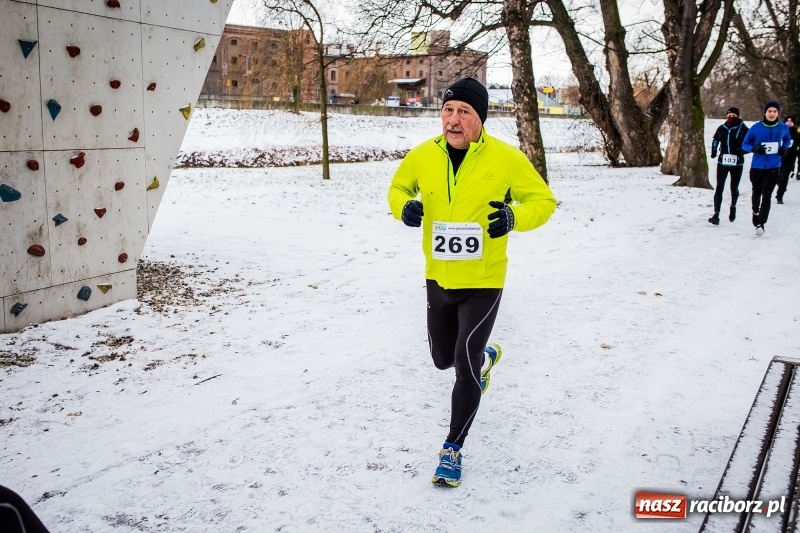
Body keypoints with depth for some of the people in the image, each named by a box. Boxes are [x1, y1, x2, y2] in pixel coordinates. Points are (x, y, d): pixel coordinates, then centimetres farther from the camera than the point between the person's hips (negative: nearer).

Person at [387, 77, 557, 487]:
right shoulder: (422, 156, -5)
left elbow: (543, 200, -3)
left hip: (483, 281, -4)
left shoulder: (505, 158, -13)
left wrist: (515, 217, -24)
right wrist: (403, 207, -11)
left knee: (465, 365, -9)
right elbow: (398, 188, 13)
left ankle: (453, 448, 13)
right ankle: (485, 356, 55)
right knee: (443, 359, 19)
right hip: (438, 279, 4)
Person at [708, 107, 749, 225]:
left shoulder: (743, 129, -9)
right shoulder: (722, 128, 3)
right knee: (719, 188, -7)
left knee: (734, 188, 13)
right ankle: (716, 215, -8)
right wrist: (714, 150, 10)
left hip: (737, 163, -2)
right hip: (722, 162, 2)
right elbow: (715, 139, 22)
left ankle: (733, 207, 42)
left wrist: (742, 150, -21)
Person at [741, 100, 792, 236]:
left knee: (766, 196, -12)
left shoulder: (783, 128, -1)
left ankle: (761, 223, -16)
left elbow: (787, 140, 19)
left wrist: (785, 148, -2)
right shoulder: (756, 127, -6)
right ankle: (755, 213, 41)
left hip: (773, 168, -1)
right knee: (756, 193, 16)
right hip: (757, 167, 1)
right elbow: (745, 144, 1)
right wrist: (755, 148, -19)